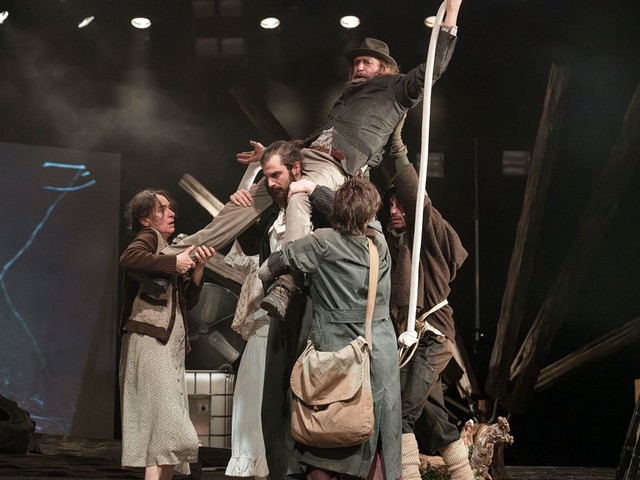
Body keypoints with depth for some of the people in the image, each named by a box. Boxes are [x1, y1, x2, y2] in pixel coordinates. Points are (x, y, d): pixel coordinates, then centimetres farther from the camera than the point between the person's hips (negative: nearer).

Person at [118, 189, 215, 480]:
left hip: (170, 344, 9)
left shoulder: (168, 249, 24)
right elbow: (128, 259, -24)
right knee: (166, 425, -17)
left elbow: (187, 302, 19)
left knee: (167, 432, 6)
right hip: (150, 342, -9)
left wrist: (198, 268, 6)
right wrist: (175, 263, -17)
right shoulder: (149, 237, 0)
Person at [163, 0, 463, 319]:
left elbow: (431, 69, 2)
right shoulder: (350, 92, 33)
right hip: (302, 156, 8)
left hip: (335, 165, -8)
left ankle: (286, 285, -52)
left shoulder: (395, 89, 14)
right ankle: (181, 254, 3)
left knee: (296, 200, -38)